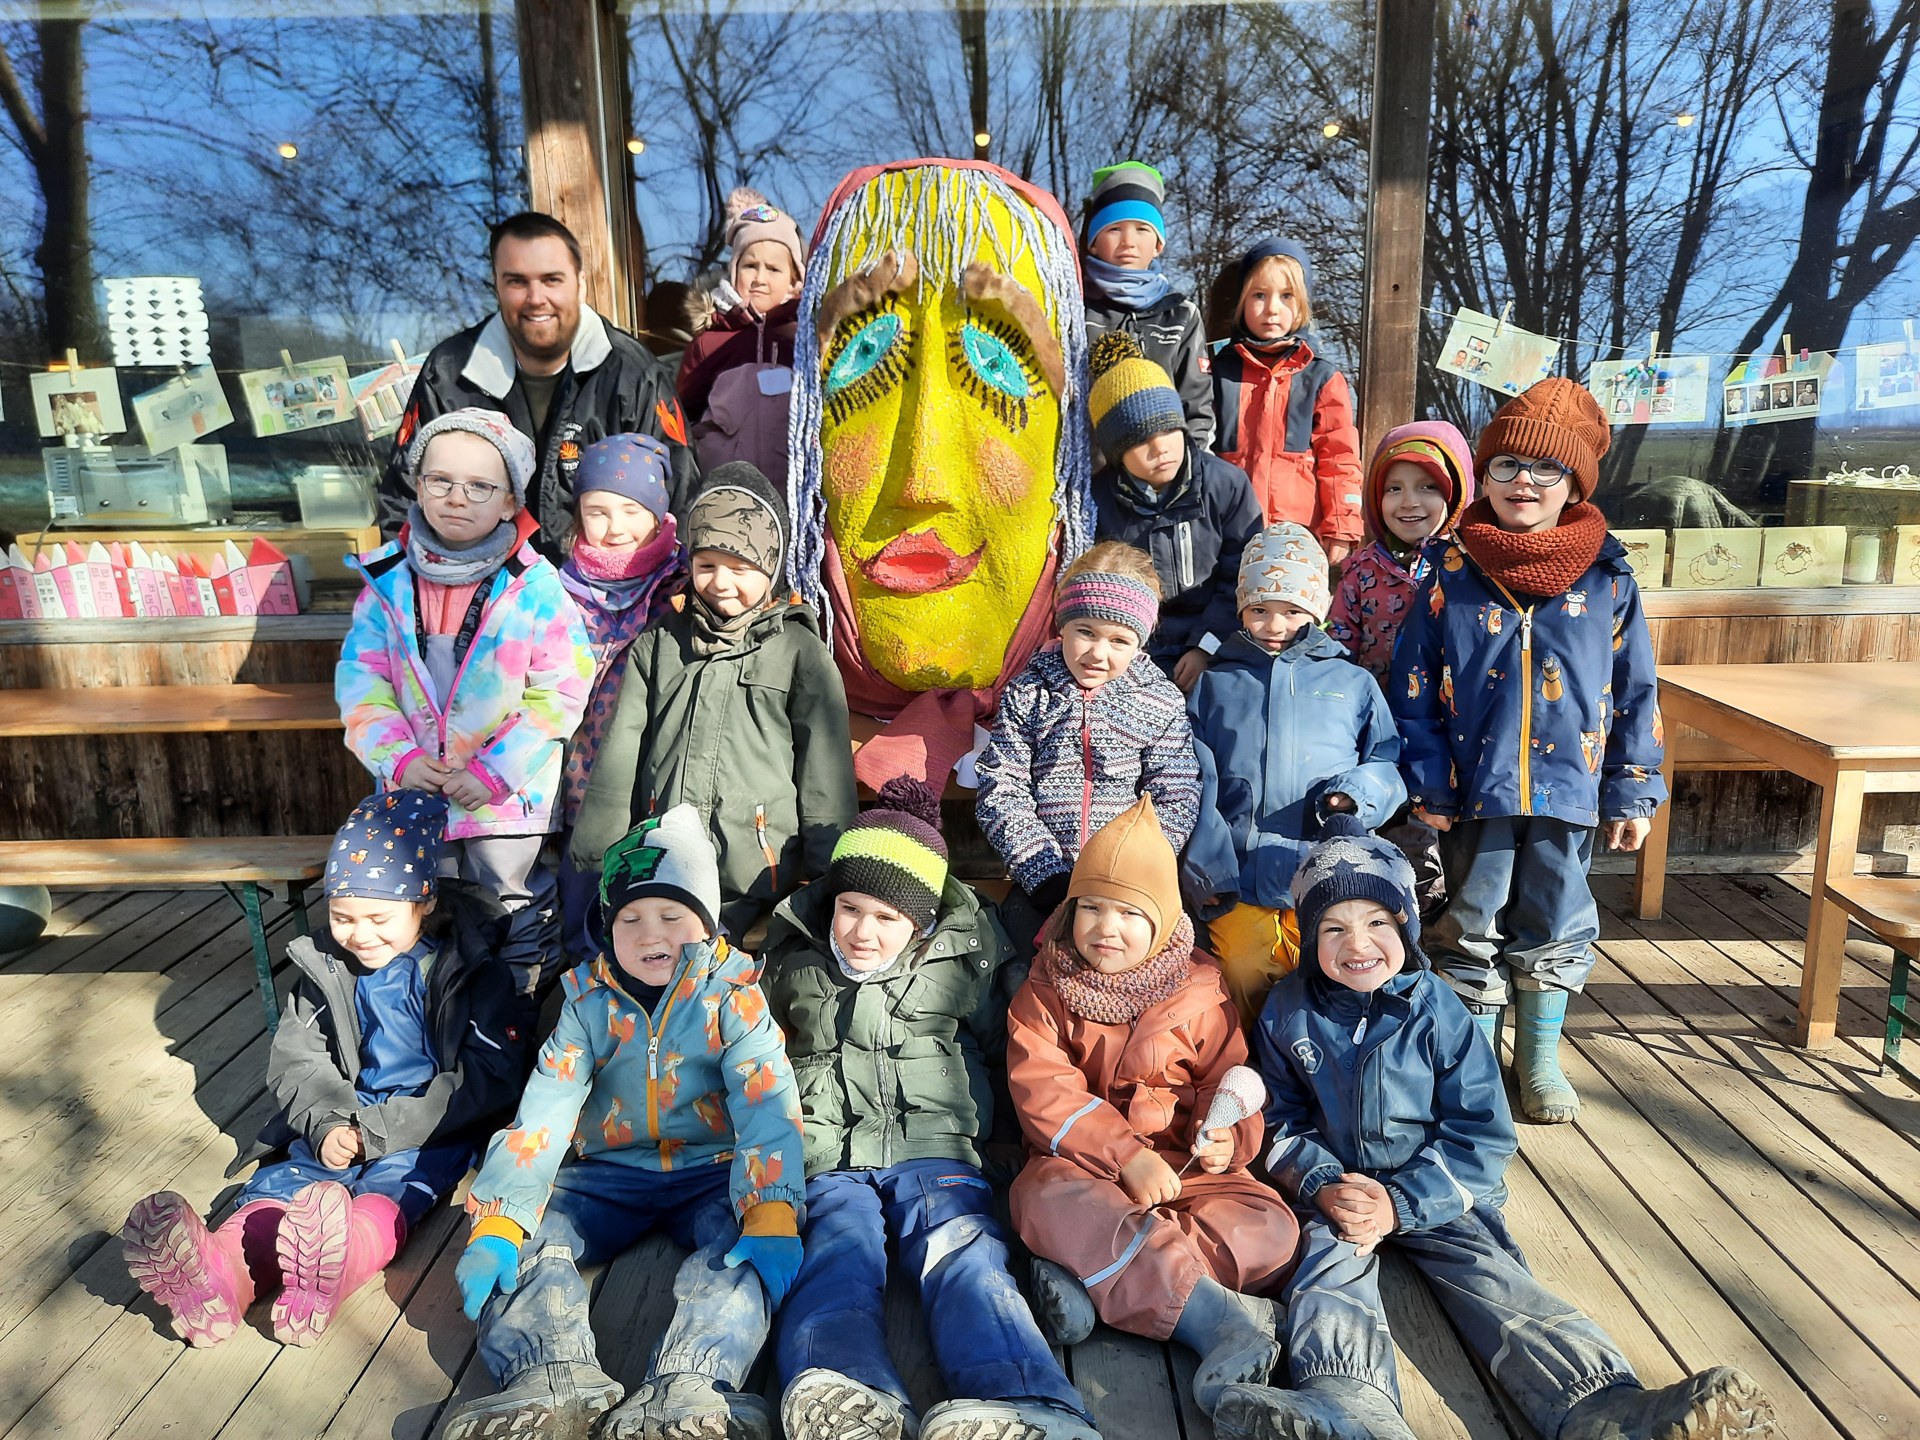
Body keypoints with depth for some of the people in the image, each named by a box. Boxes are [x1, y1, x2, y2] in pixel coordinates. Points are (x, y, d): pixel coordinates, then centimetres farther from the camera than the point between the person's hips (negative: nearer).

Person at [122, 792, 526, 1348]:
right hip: (344, 1117, 5)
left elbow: (491, 1078, -12)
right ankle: (220, 1272, -54)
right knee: (283, 1180, -25)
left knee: (390, 1188, -33)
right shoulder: (325, 967, 9)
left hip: (434, 1127, -4)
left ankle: (331, 1270, -64)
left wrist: (381, 1130, -18)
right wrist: (325, 1124, -14)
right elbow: (295, 1058, 9)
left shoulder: (468, 970, -7)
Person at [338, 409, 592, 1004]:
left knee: (517, 913, 13)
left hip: (509, 797, -4)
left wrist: (494, 771, -17)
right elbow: (360, 676, 0)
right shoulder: (388, 576, -2)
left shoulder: (535, 586, -13)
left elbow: (561, 692, -14)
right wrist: (398, 757, -13)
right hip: (414, 786, 4)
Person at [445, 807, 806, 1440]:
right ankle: (554, 1374, -43)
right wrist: (497, 1222, -20)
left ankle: (686, 1385, -53)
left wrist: (772, 1214, -33)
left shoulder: (733, 995, -6)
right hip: (608, 1172, 3)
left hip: (711, 1170, -3)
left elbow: (767, 1105, -17)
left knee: (742, 1250, -32)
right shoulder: (589, 1000, 3)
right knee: (522, 1240, -21)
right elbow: (543, 1111, -6)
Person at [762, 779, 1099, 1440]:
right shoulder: (795, 961, 14)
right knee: (838, 1256, -31)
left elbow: (1000, 1042, 26)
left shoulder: (964, 956, 10)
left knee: (966, 1257, -29)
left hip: (935, 1154, 0)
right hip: (829, 1162, 0)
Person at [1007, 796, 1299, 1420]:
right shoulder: (1045, 991, 0)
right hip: (1080, 1163, -2)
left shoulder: (1201, 992, 4)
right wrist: (1127, 1155, -22)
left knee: (1271, 1227, -25)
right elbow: (1044, 1089, -11)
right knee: (1049, 1199, -38)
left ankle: (1090, 1277, -31)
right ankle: (1218, 1319, -40)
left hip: (1182, 1167, 2)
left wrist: (1227, 1140, -19)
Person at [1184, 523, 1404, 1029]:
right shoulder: (1214, 685, 13)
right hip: (1238, 884, 0)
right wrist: (1205, 864, -5)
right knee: (1243, 997, 9)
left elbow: (1388, 764, 11)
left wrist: (1357, 791, -12)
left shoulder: (1353, 683, 14)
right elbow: (1196, 783, 5)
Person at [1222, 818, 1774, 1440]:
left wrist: (1401, 1202, -17)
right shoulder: (1288, 1012, -3)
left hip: (1436, 1194, 1)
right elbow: (1279, 1119, 3)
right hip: (1333, 1187, 0)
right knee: (1328, 1268, -28)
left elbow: (1482, 1135, -7)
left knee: (1489, 1275, -22)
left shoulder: (1438, 1011, -6)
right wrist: (1323, 1186, -16)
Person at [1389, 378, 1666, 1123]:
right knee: (1474, 923, 12)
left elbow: (1635, 695, 3)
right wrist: (1426, 782, -7)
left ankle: (1540, 1055, 34)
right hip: (1474, 787, -1)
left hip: (1568, 787, 1)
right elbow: (1414, 685, -4)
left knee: (1555, 927, 14)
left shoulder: (1607, 576, -1)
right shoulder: (1451, 570, -5)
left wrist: (1632, 792, 2)